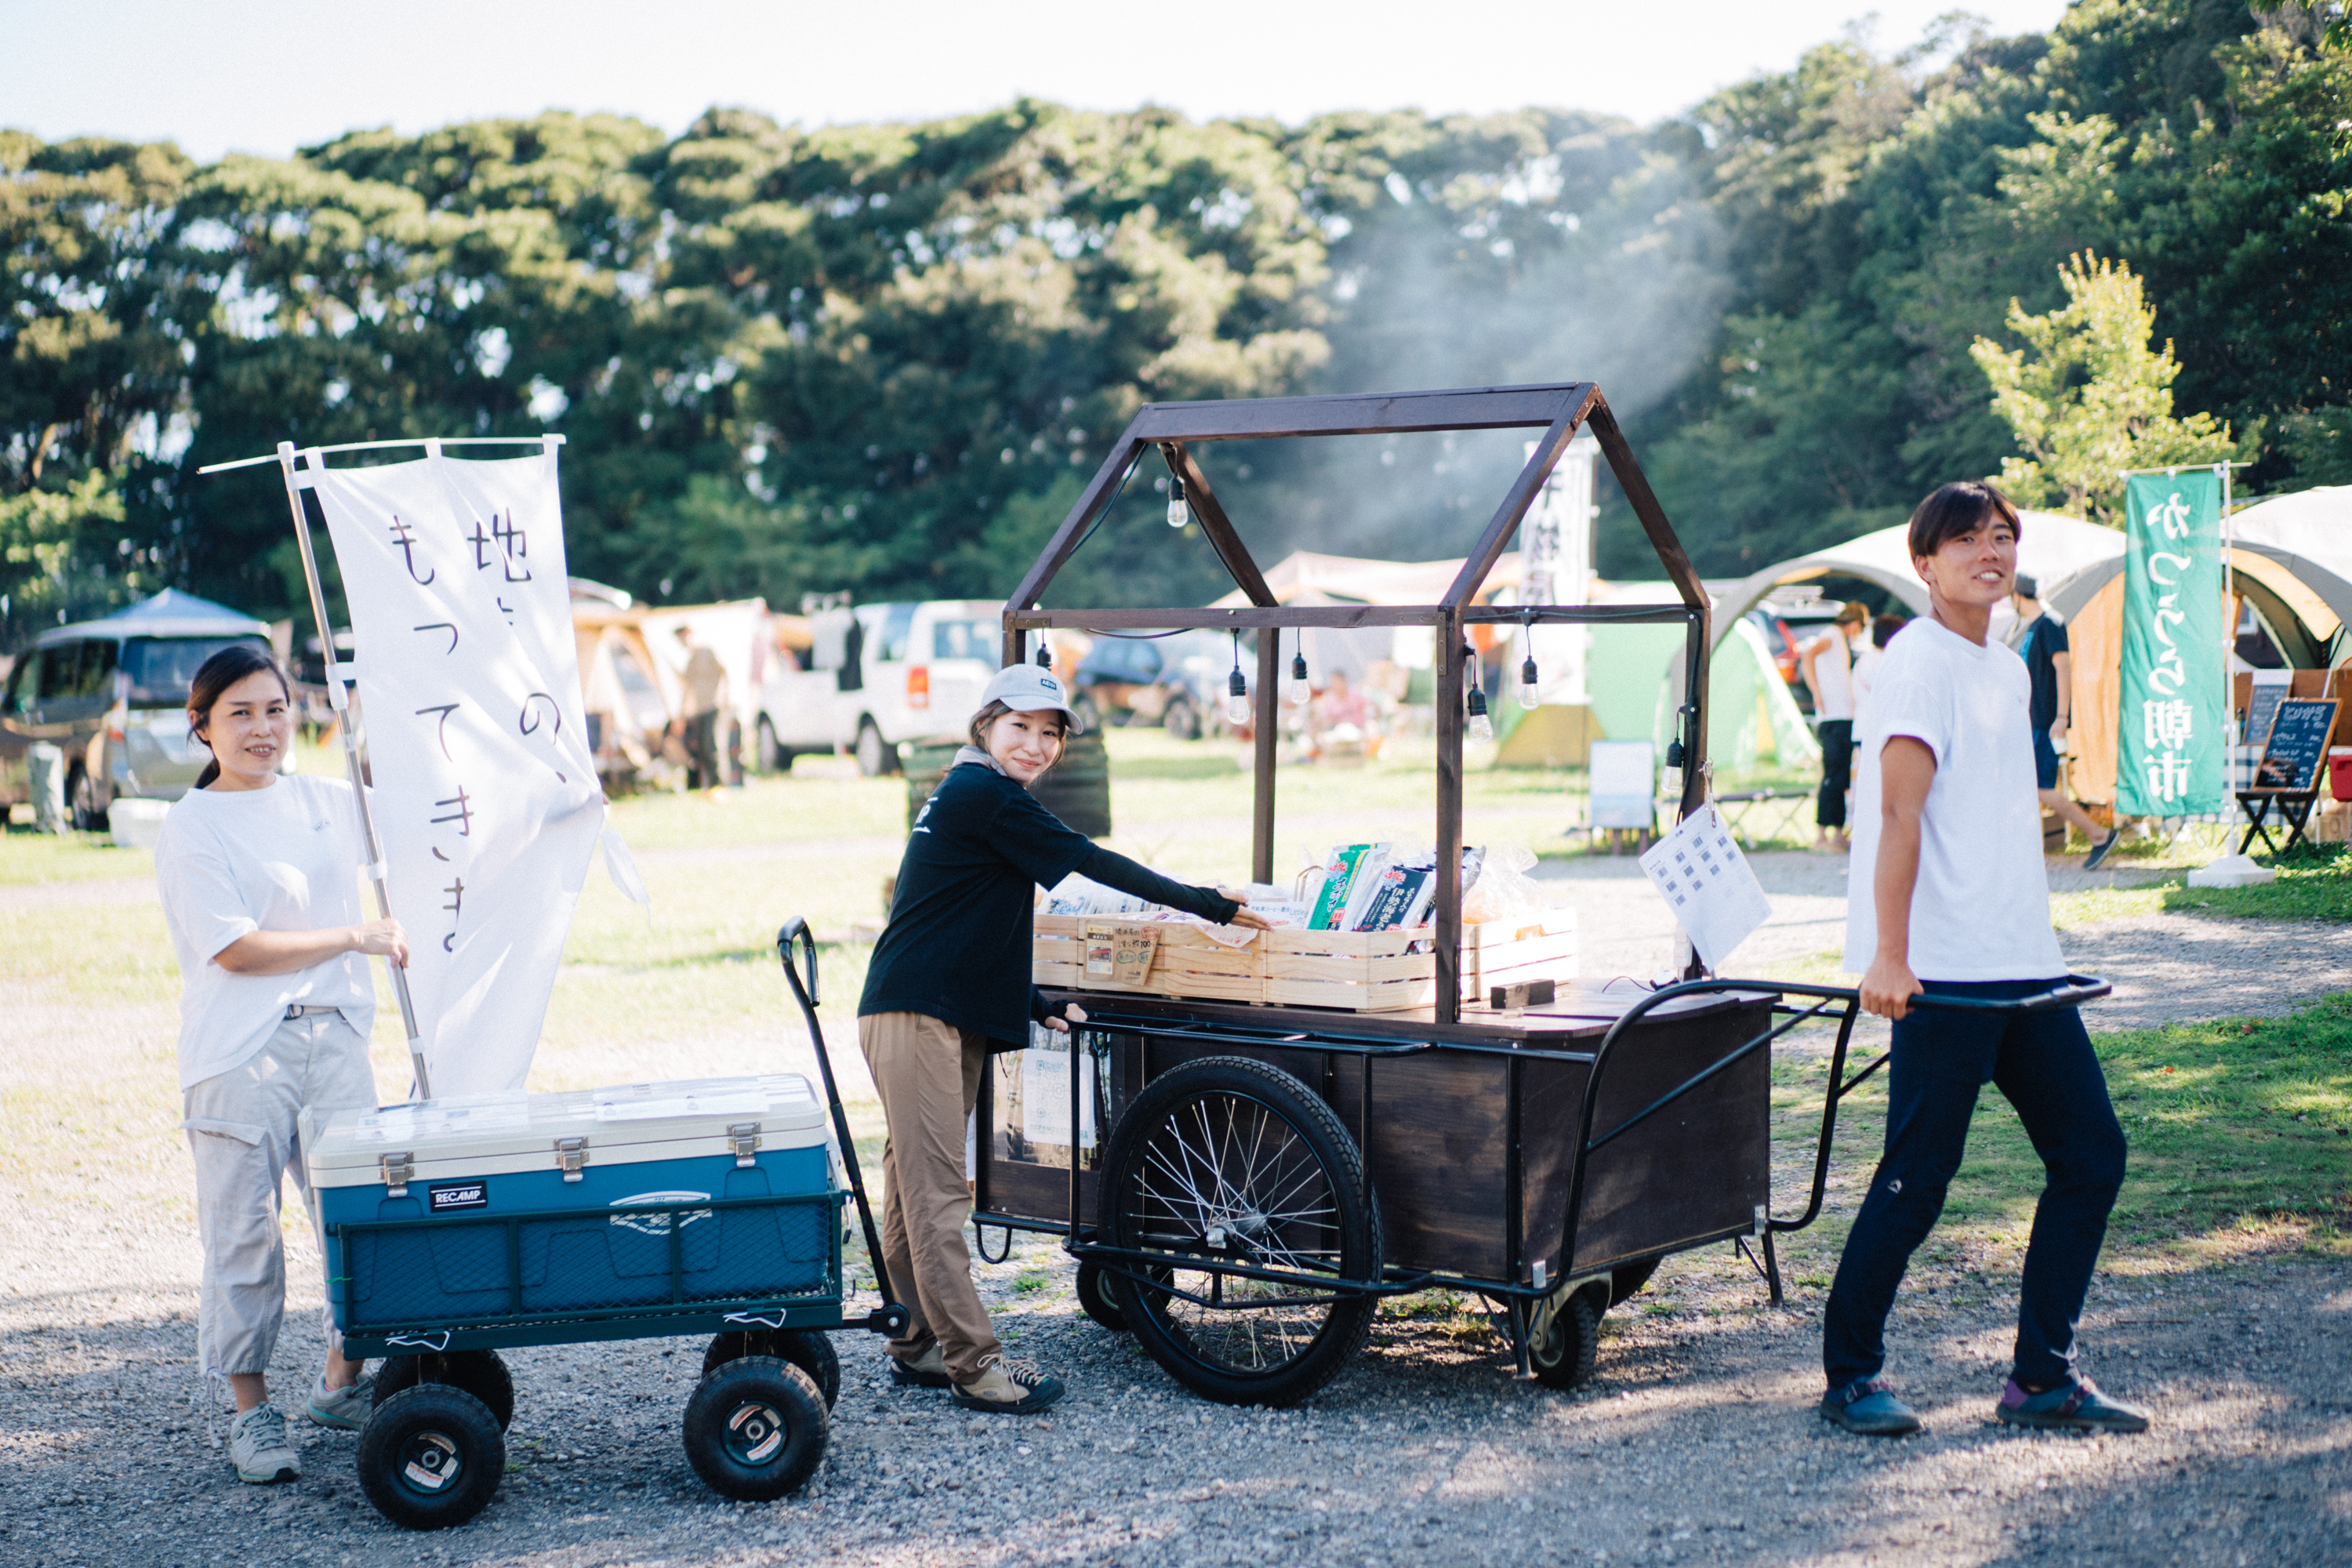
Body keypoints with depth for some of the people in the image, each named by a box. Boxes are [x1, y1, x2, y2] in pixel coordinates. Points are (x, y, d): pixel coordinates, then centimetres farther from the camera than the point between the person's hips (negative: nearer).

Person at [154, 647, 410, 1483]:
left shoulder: (325, 801, 11)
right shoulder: (191, 828, -6)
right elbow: (236, 948, -13)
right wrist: (355, 936, -10)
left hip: (333, 1038, 5)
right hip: (238, 1055, -5)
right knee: (243, 1230, 0)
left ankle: (343, 1380, 25)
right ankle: (252, 1409, 12)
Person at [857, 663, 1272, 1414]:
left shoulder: (967, 796, 20)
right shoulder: (984, 795, -11)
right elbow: (1093, 862, -14)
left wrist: (1040, 1009, 20)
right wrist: (1208, 903, -10)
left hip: (952, 1015, 11)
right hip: (914, 1014, -11)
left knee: (917, 1189, 13)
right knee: (935, 1192, -9)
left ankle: (920, 1348, 19)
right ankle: (975, 1364, -10)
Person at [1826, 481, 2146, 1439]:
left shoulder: (2008, 673, 18)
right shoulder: (1920, 660, -8)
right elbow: (1900, 812, -18)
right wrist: (1887, 956, -25)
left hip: (2022, 964, 9)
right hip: (1943, 970, -9)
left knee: (2091, 1153, 7)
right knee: (1918, 1178, -4)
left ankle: (2043, 1379, 15)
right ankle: (1850, 1377, 10)